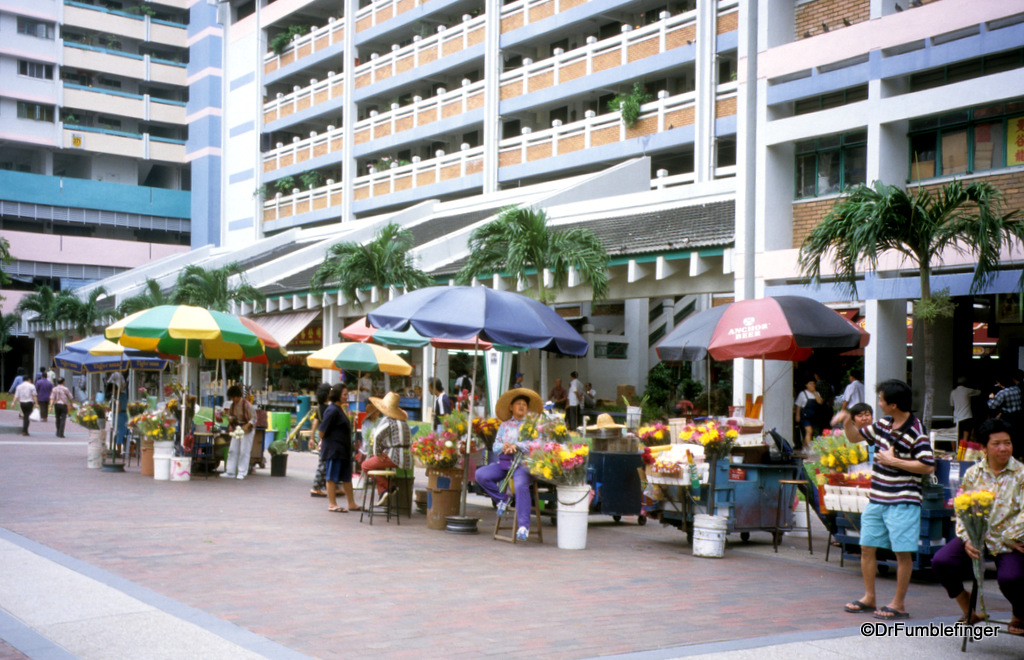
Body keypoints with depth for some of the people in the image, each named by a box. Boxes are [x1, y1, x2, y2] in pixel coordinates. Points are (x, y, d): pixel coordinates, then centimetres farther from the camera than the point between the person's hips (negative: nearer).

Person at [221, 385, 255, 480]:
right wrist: (230, 418, -8)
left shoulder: (246, 404, -18)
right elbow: (229, 414, 16)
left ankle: (242, 473, 1)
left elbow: (254, 417, -19)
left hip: (247, 429, -7)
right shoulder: (233, 405, 2)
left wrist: (247, 425, -34)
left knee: (244, 451, -5)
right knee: (233, 450, 5)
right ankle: (230, 472, 9)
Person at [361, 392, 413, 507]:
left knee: (366, 465, 8)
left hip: (393, 457, -9)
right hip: (407, 458, 9)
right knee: (375, 463, 29)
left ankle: (388, 487, 1)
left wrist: (378, 453, -9)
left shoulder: (387, 420, -8)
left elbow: (377, 436, -23)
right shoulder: (403, 421, 16)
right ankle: (382, 492, 18)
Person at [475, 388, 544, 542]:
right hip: (504, 462, 4)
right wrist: (503, 447, -10)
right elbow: (495, 447, 13)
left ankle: (523, 527, -31)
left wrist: (517, 446, -18)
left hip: (523, 464, -4)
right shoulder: (504, 425, 20)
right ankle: (503, 498, 1)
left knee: (521, 485, -34)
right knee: (480, 475, -18)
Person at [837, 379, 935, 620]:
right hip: (877, 498, 8)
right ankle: (869, 598, 23)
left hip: (902, 502, -8)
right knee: (867, 547, 11)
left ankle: (899, 604, 9)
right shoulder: (883, 423, 8)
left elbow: (928, 466, -21)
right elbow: (856, 437, 23)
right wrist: (848, 423, 2)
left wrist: (894, 461, -17)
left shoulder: (916, 432, -15)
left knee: (903, 552, -1)